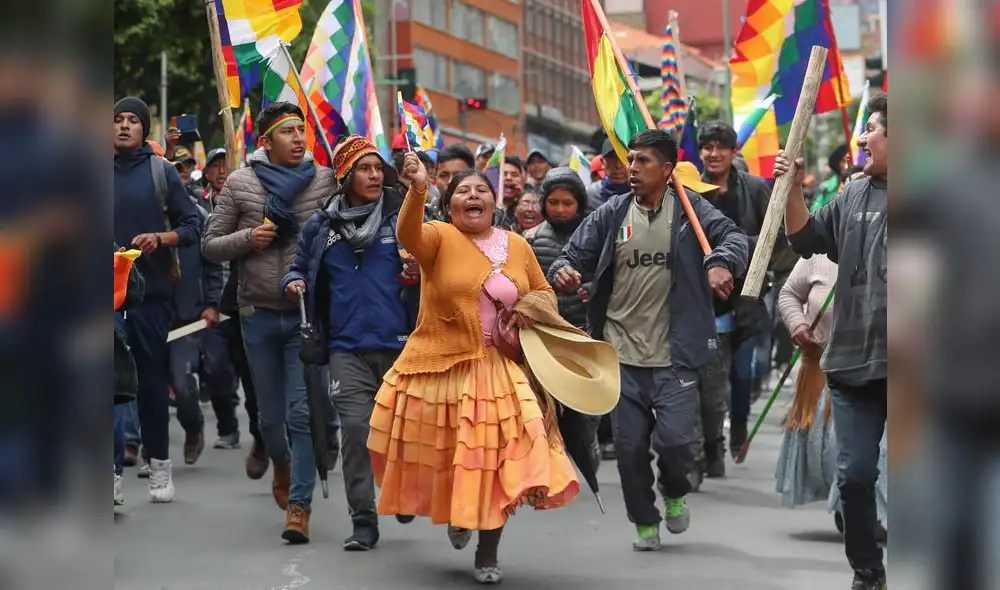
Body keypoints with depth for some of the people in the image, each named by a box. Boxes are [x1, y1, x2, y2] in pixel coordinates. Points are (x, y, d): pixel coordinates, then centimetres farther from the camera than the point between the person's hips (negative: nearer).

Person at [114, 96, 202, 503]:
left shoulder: (162, 171, 4)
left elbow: (192, 226, 3)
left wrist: (161, 238, -14)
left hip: (150, 290, -1)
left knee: (152, 376, 4)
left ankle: (159, 465, 12)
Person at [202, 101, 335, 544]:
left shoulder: (326, 180, -1)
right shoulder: (240, 184, 1)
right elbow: (211, 245, 6)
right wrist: (248, 237, -12)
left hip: (308, 313, -2)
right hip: (258, 314, 2)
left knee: (302, 412, -8)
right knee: (270, 413, 13)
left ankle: (299, 506, -4)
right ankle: (282, 467, 43)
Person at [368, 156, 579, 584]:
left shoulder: (516, 245, 8)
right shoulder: (439, 236, -5)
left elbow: (544, 293, 18)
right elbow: (407, 234, -28)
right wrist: (417, 190, -46)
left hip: (499, 370, 2)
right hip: (441, 367, -2)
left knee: (497, 461, -2)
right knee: (443, 456, 9)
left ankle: (488, 554, 14)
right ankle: (456, 516, 42)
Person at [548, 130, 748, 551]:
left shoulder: (689, 209, -2)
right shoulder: (612, 214, 4)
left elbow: (732, 235, -14)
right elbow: (575, 254, 4)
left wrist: (722, 262, -36)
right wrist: (563, 271, -20)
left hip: (674, 354, -3)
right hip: (621, 353, 3)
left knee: (674, 438, -12)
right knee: (630, 445, 7)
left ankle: (675, 493, 23)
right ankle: (644, 522, 29)